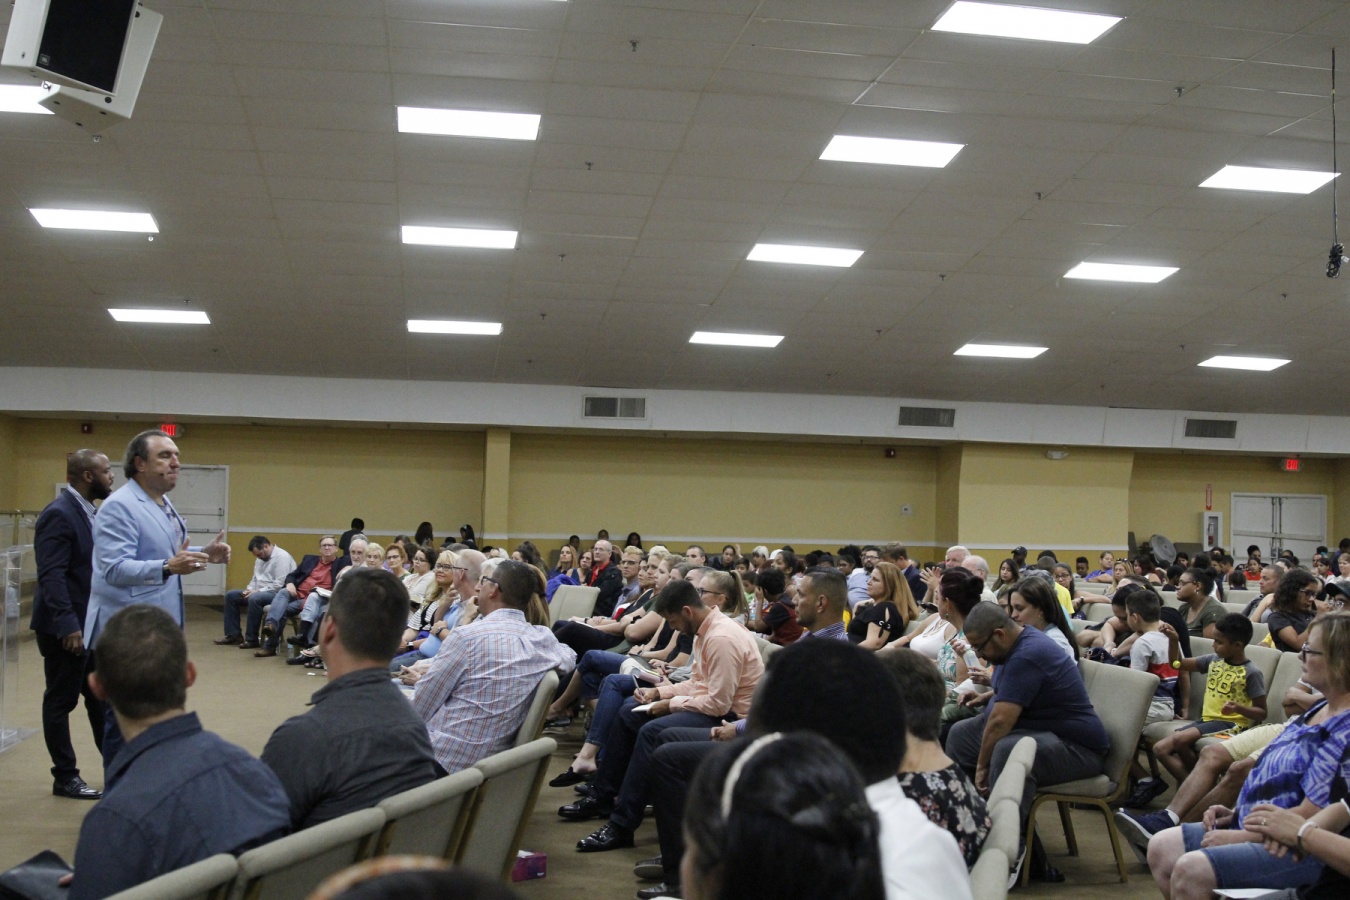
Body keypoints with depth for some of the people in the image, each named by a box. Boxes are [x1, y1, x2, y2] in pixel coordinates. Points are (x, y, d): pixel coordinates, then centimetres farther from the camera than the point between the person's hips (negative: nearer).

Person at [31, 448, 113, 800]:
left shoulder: (89, 511, 11)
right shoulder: (59, 514, -17)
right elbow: (51, 575, -22)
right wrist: (68, 624, -26)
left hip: (93, 624, 9)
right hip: (67, 627, -9)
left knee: (100, 699, 14)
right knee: (61, 701, 4)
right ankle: (65, 778, 14)